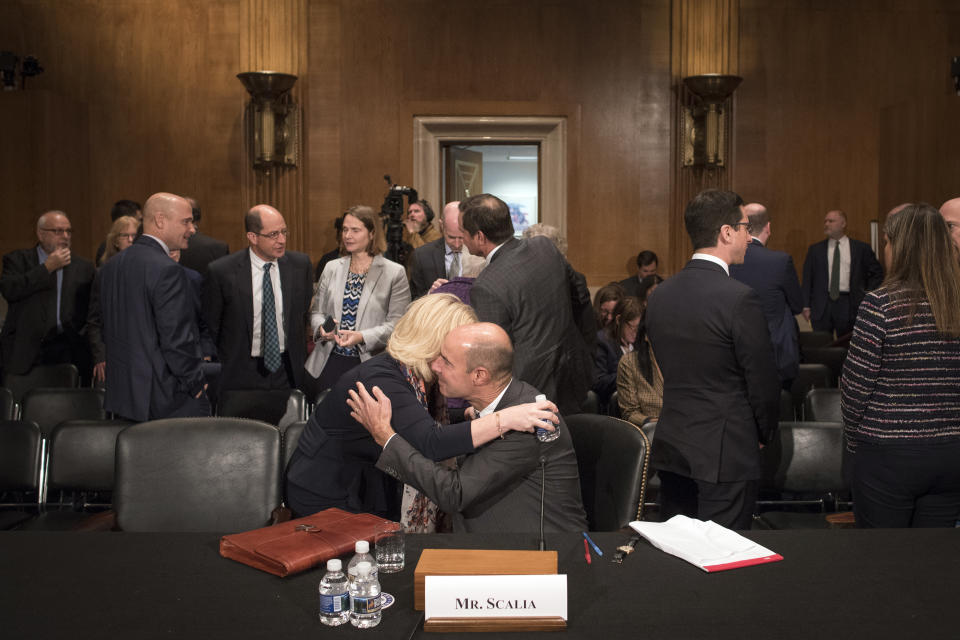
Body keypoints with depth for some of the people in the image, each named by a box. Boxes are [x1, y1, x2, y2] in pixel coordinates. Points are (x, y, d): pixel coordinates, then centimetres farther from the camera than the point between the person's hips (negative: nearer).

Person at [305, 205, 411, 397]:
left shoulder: (395, 273, -2)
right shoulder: (332, 268, 11)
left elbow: (397, 323, -8)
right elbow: (316, 311, 15)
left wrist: (362, 337, -21)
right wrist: (321, 327, -7)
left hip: (369, 365, -3)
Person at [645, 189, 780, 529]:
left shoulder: (660, 294, 3)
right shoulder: (740, 298, -17)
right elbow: (763, 382, -11)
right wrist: (763, 434, 8)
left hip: (670, 451, 7)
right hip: (726, 456, -6)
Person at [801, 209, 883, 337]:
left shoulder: (861, 248, 4)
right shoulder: (815, 249, 7)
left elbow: (877, 273, 11)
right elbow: (807, 278, 6)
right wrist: (806, 306, 1)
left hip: (848, 305, -1)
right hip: (821, 306, 1)